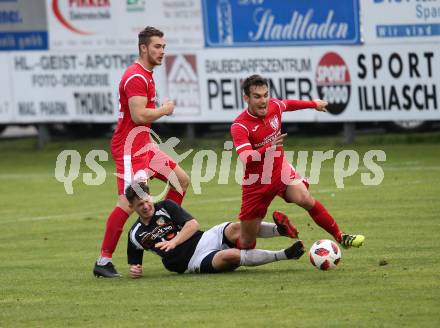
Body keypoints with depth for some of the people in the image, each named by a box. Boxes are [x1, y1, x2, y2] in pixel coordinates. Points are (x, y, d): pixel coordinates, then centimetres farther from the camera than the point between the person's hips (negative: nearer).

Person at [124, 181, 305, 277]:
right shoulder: (135, 235, 8)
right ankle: (284, 255, -34)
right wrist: (135, 270, -4)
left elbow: (193, 224, -1)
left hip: (206, 238, 3)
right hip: (194, 262, -3)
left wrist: (174, 242, -14)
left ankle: (280, 229, -41)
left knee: (237, 228, -30)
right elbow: (134, 263, 20)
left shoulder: (165, 207, 6)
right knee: (230, 255, -33)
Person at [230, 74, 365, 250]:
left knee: (306, 199, -26)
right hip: (256, 182, -4)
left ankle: (341, 237, -16)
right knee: (246, 242, 1)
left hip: (281, 171, 4)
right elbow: (247, 159, -37)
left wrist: (314, 103, 35)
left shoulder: (274, 106, -7)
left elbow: (288, 104, 20)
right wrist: (269, 147, -53)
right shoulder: (239, 126, -24)